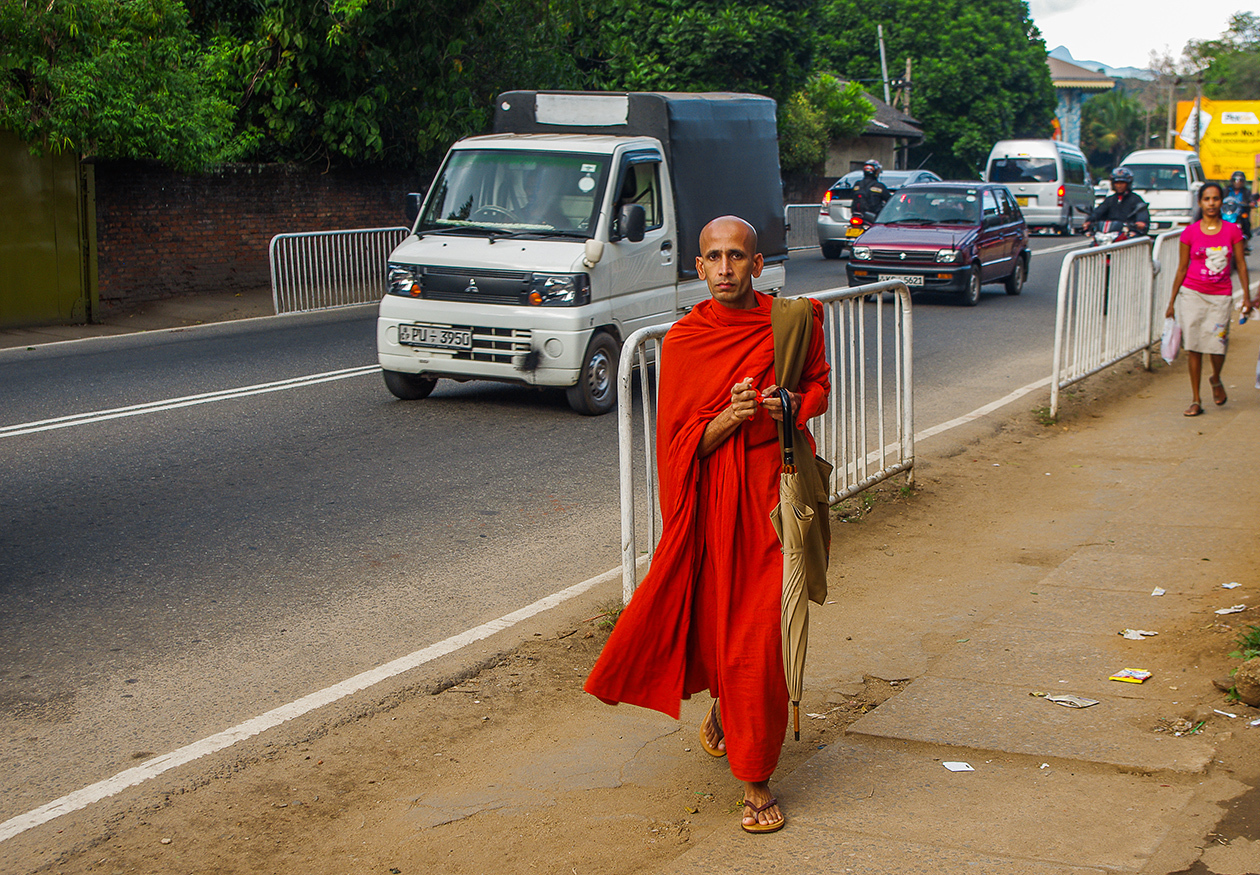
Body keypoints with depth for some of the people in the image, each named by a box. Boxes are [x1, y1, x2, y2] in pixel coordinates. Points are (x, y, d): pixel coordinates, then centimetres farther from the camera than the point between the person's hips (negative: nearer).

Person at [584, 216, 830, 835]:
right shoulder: (684, 342, -5)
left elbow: (819, 384, 18)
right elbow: (680, 444, -4)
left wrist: (792, 404, -4)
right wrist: (729, 416, -22)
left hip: (774, 489, 1)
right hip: (714, 498, 0)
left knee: (761, 630, -2)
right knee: (716, 615, 6)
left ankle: (756, 778, 11)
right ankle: (722, 703, 41)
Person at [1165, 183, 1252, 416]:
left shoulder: (1232, 230, 1)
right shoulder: (1190, 232, 0)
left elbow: (1241, 264, 7)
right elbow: (1182, 268, 6)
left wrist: (1246, 295, 1)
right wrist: (1172, 301, 6)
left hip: (1220, 296, 0)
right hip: (1192, 293, 0)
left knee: (1217, 345, -7)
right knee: (1193, 347, -3)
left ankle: (1216, 380, 27)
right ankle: (1196, 400, 6)